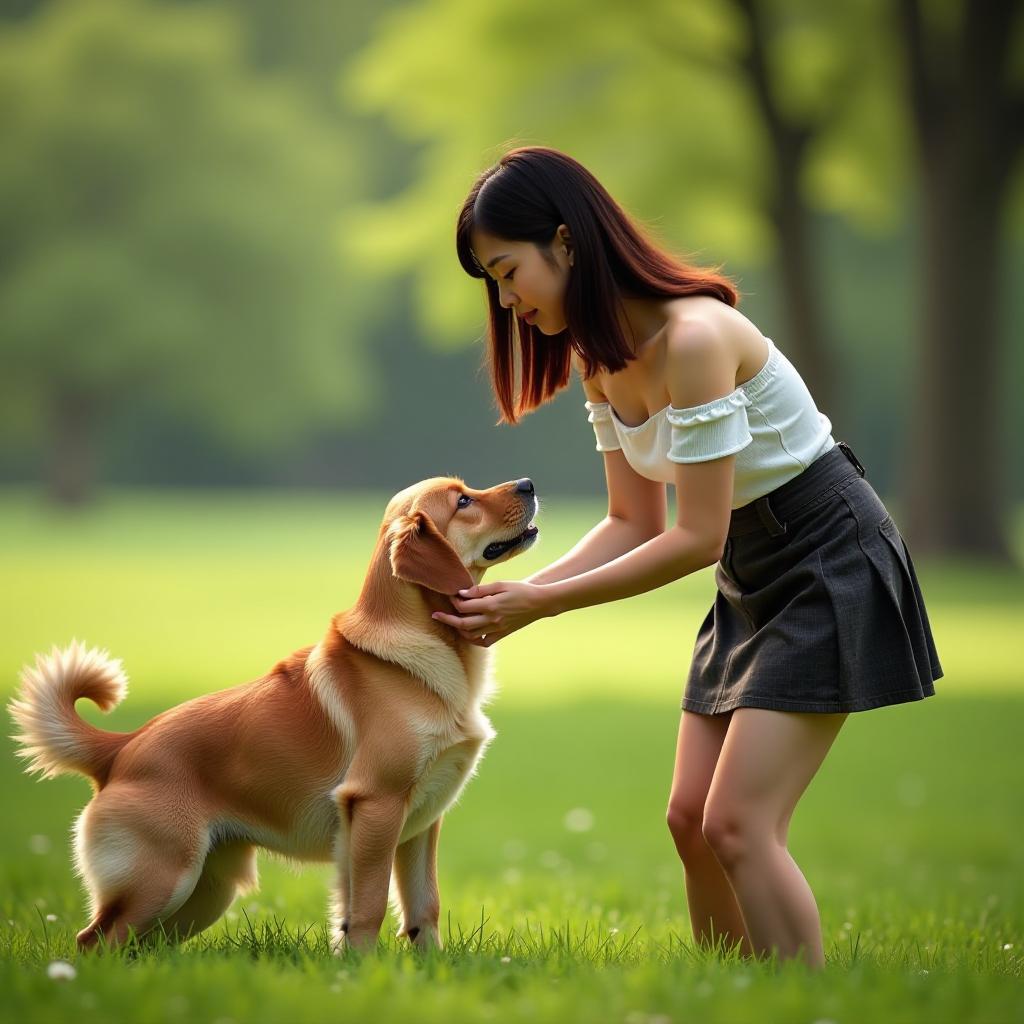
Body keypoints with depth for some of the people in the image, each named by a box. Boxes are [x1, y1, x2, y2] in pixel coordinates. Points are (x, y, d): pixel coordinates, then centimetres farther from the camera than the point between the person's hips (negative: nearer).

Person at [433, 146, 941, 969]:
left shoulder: (692, 338, -27)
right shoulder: (599, 356, 2)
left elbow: (697, 537, -24)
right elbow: (635, 523, 6)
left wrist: (542, 605, -19)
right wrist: (518, 592, -7)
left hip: (831, 561, -9)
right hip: (752, 577, 9)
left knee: (738, 823, -15)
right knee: (692, 818, 5)